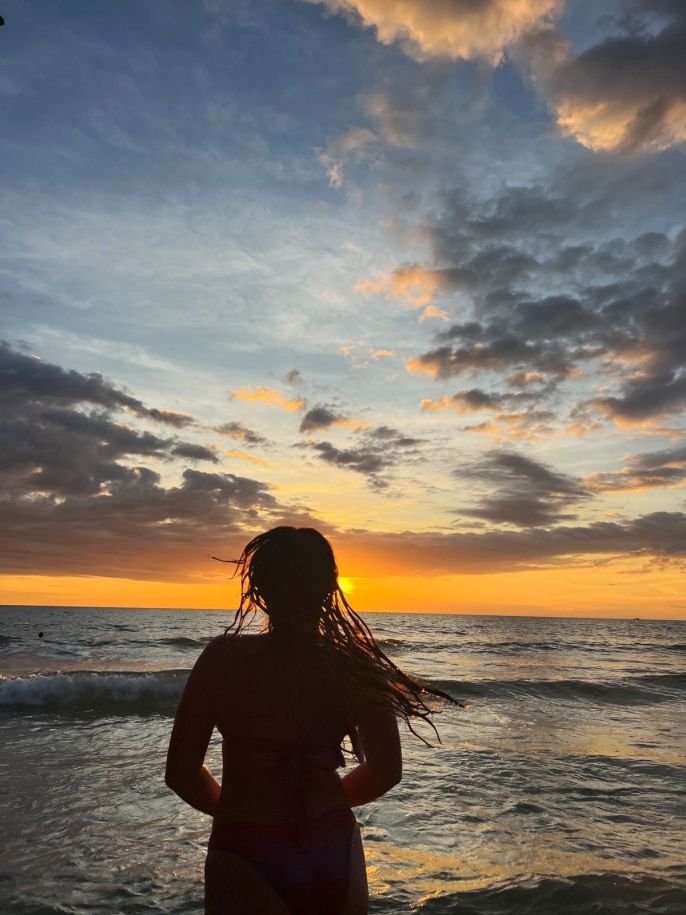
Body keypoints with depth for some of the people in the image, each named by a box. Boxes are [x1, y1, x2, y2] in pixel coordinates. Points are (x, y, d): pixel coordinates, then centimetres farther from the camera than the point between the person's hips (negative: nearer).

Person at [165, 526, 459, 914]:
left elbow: (182, 772, -9)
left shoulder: (223, 658, -16)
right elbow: (386, 772, -2)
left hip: (246, 857, -3)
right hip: (333, 849, 4)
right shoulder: (353, 666, -11)